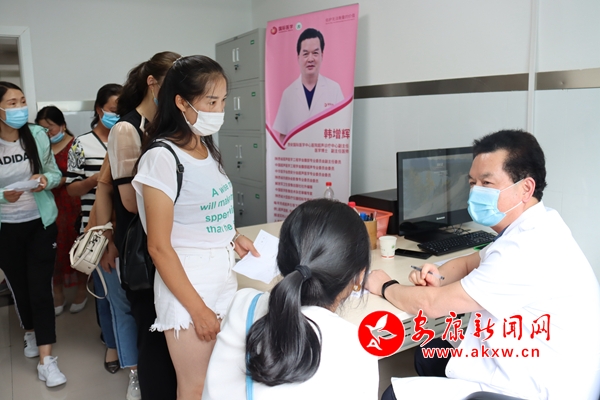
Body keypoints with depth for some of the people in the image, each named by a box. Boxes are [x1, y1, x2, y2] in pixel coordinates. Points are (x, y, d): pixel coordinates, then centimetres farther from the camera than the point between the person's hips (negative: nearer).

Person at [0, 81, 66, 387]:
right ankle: (30, 332, 43)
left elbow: (55, 172, 2)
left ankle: (46, 360, 3)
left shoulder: (38, 135, -8)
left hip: (40, 223, 0)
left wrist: (46, 180, -19)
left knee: (41, 287, -2)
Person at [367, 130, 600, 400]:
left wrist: (385, 286, -3)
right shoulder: (530, 231, 5)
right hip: (522, 375, 10)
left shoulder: (528, 248, -28)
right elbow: (470, 263, 19)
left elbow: (431, 304, -23)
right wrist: (438, 278, -4)